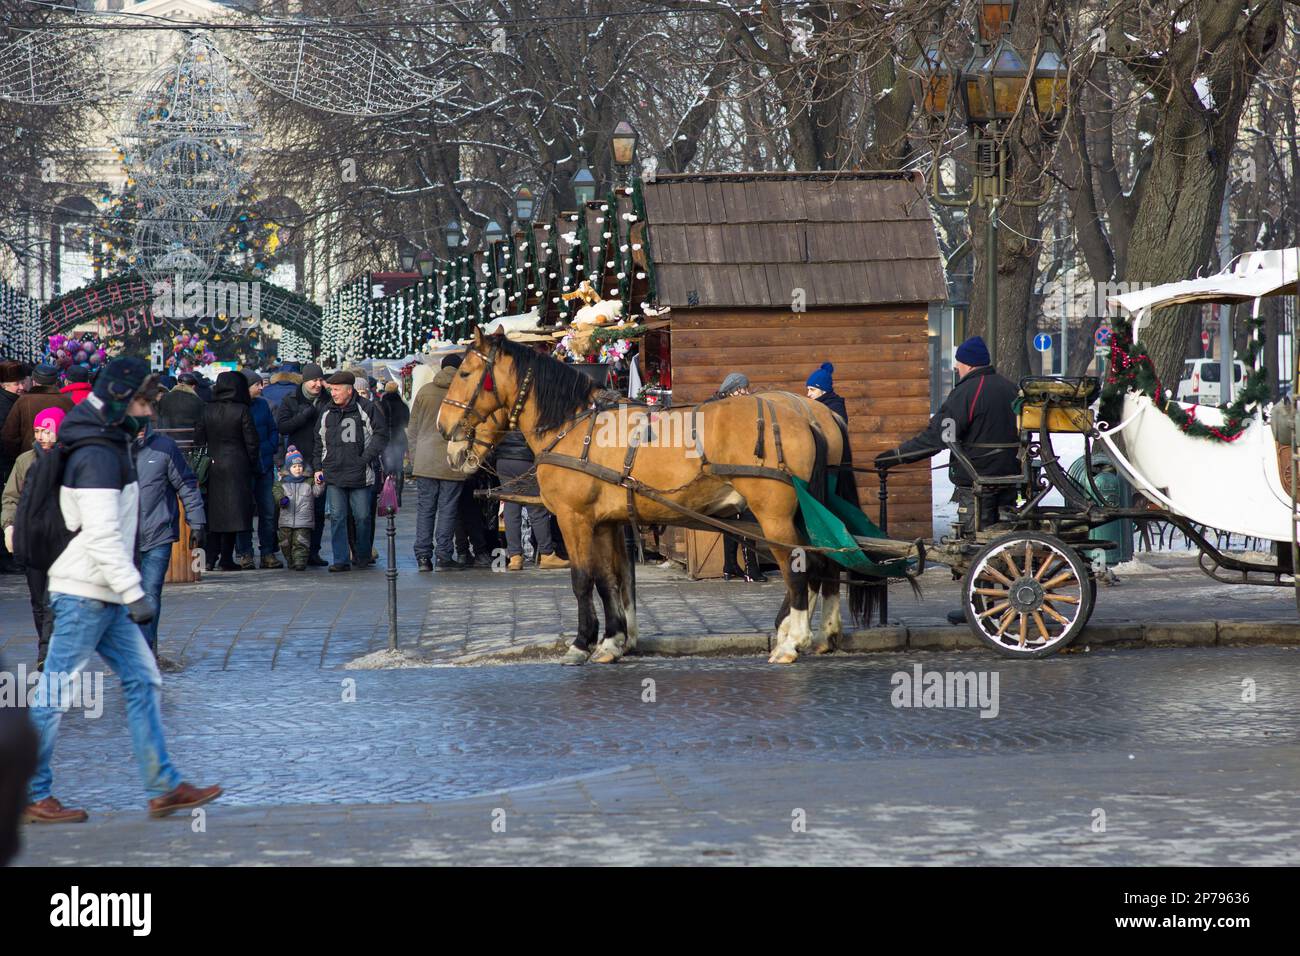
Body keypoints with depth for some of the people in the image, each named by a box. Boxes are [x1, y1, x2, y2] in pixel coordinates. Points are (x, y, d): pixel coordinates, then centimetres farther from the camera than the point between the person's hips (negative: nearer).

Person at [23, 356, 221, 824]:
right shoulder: (98, 456, -17)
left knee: (142, 680, 8)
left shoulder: (109, 447, 15)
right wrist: (134, 592, -24)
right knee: (54, 694, -3)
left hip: (104, 596, 10)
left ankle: (163, 786, 8)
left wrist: (128, 591, 24)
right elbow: (102, 535, -24)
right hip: (84, 593, -10)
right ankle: (30, 796, 3)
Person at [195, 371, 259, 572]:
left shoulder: (208, 411, 3)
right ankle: (226, 558, -3)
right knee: (232, 510, -1)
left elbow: (198, 438, 5)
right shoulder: (242, 411, -8)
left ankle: (211, 557, 7)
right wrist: (252, 463, 5)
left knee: (213, 511, 10)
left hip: (213, 466, 4)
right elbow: (251, 441, -7)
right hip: (237, 467, -4)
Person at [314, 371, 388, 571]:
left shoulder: (367, 409, -1)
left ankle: (363, 557, 21)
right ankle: (341, 560, 1)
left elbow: (381, 434, -1)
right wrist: (317, 467, 12)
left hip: (360, 475, -3)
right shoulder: (327, 412, 12)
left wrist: (366, 457, -9)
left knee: (363, 517, 3)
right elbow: (318, 442, 19)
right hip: (333, 475, 3)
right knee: (337, 517, -1)